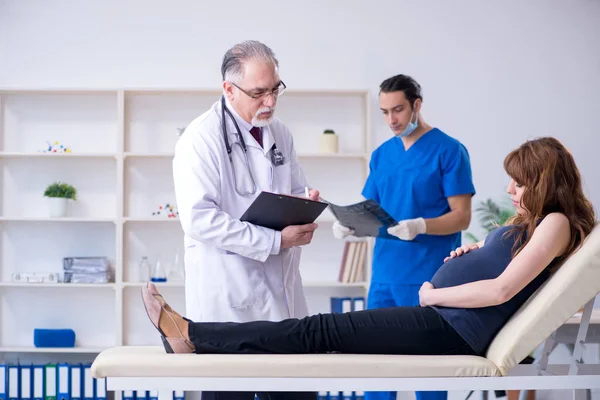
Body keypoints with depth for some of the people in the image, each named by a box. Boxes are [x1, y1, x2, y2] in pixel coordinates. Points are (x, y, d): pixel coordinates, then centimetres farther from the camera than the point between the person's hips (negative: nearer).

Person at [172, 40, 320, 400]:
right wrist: (274, 241, -21)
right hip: (229, 298, -6)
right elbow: (199, 219, -20)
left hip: (282, 290, 7)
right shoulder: (202, 137, -11)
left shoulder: (280, 133, 12)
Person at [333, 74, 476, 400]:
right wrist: (350, 225, -6)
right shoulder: (381, 155, 13)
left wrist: (420, 226, -26)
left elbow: (461, 216, -9)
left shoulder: (449, 150, -5)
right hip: (384, 276, 6)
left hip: (429, 278, -5)